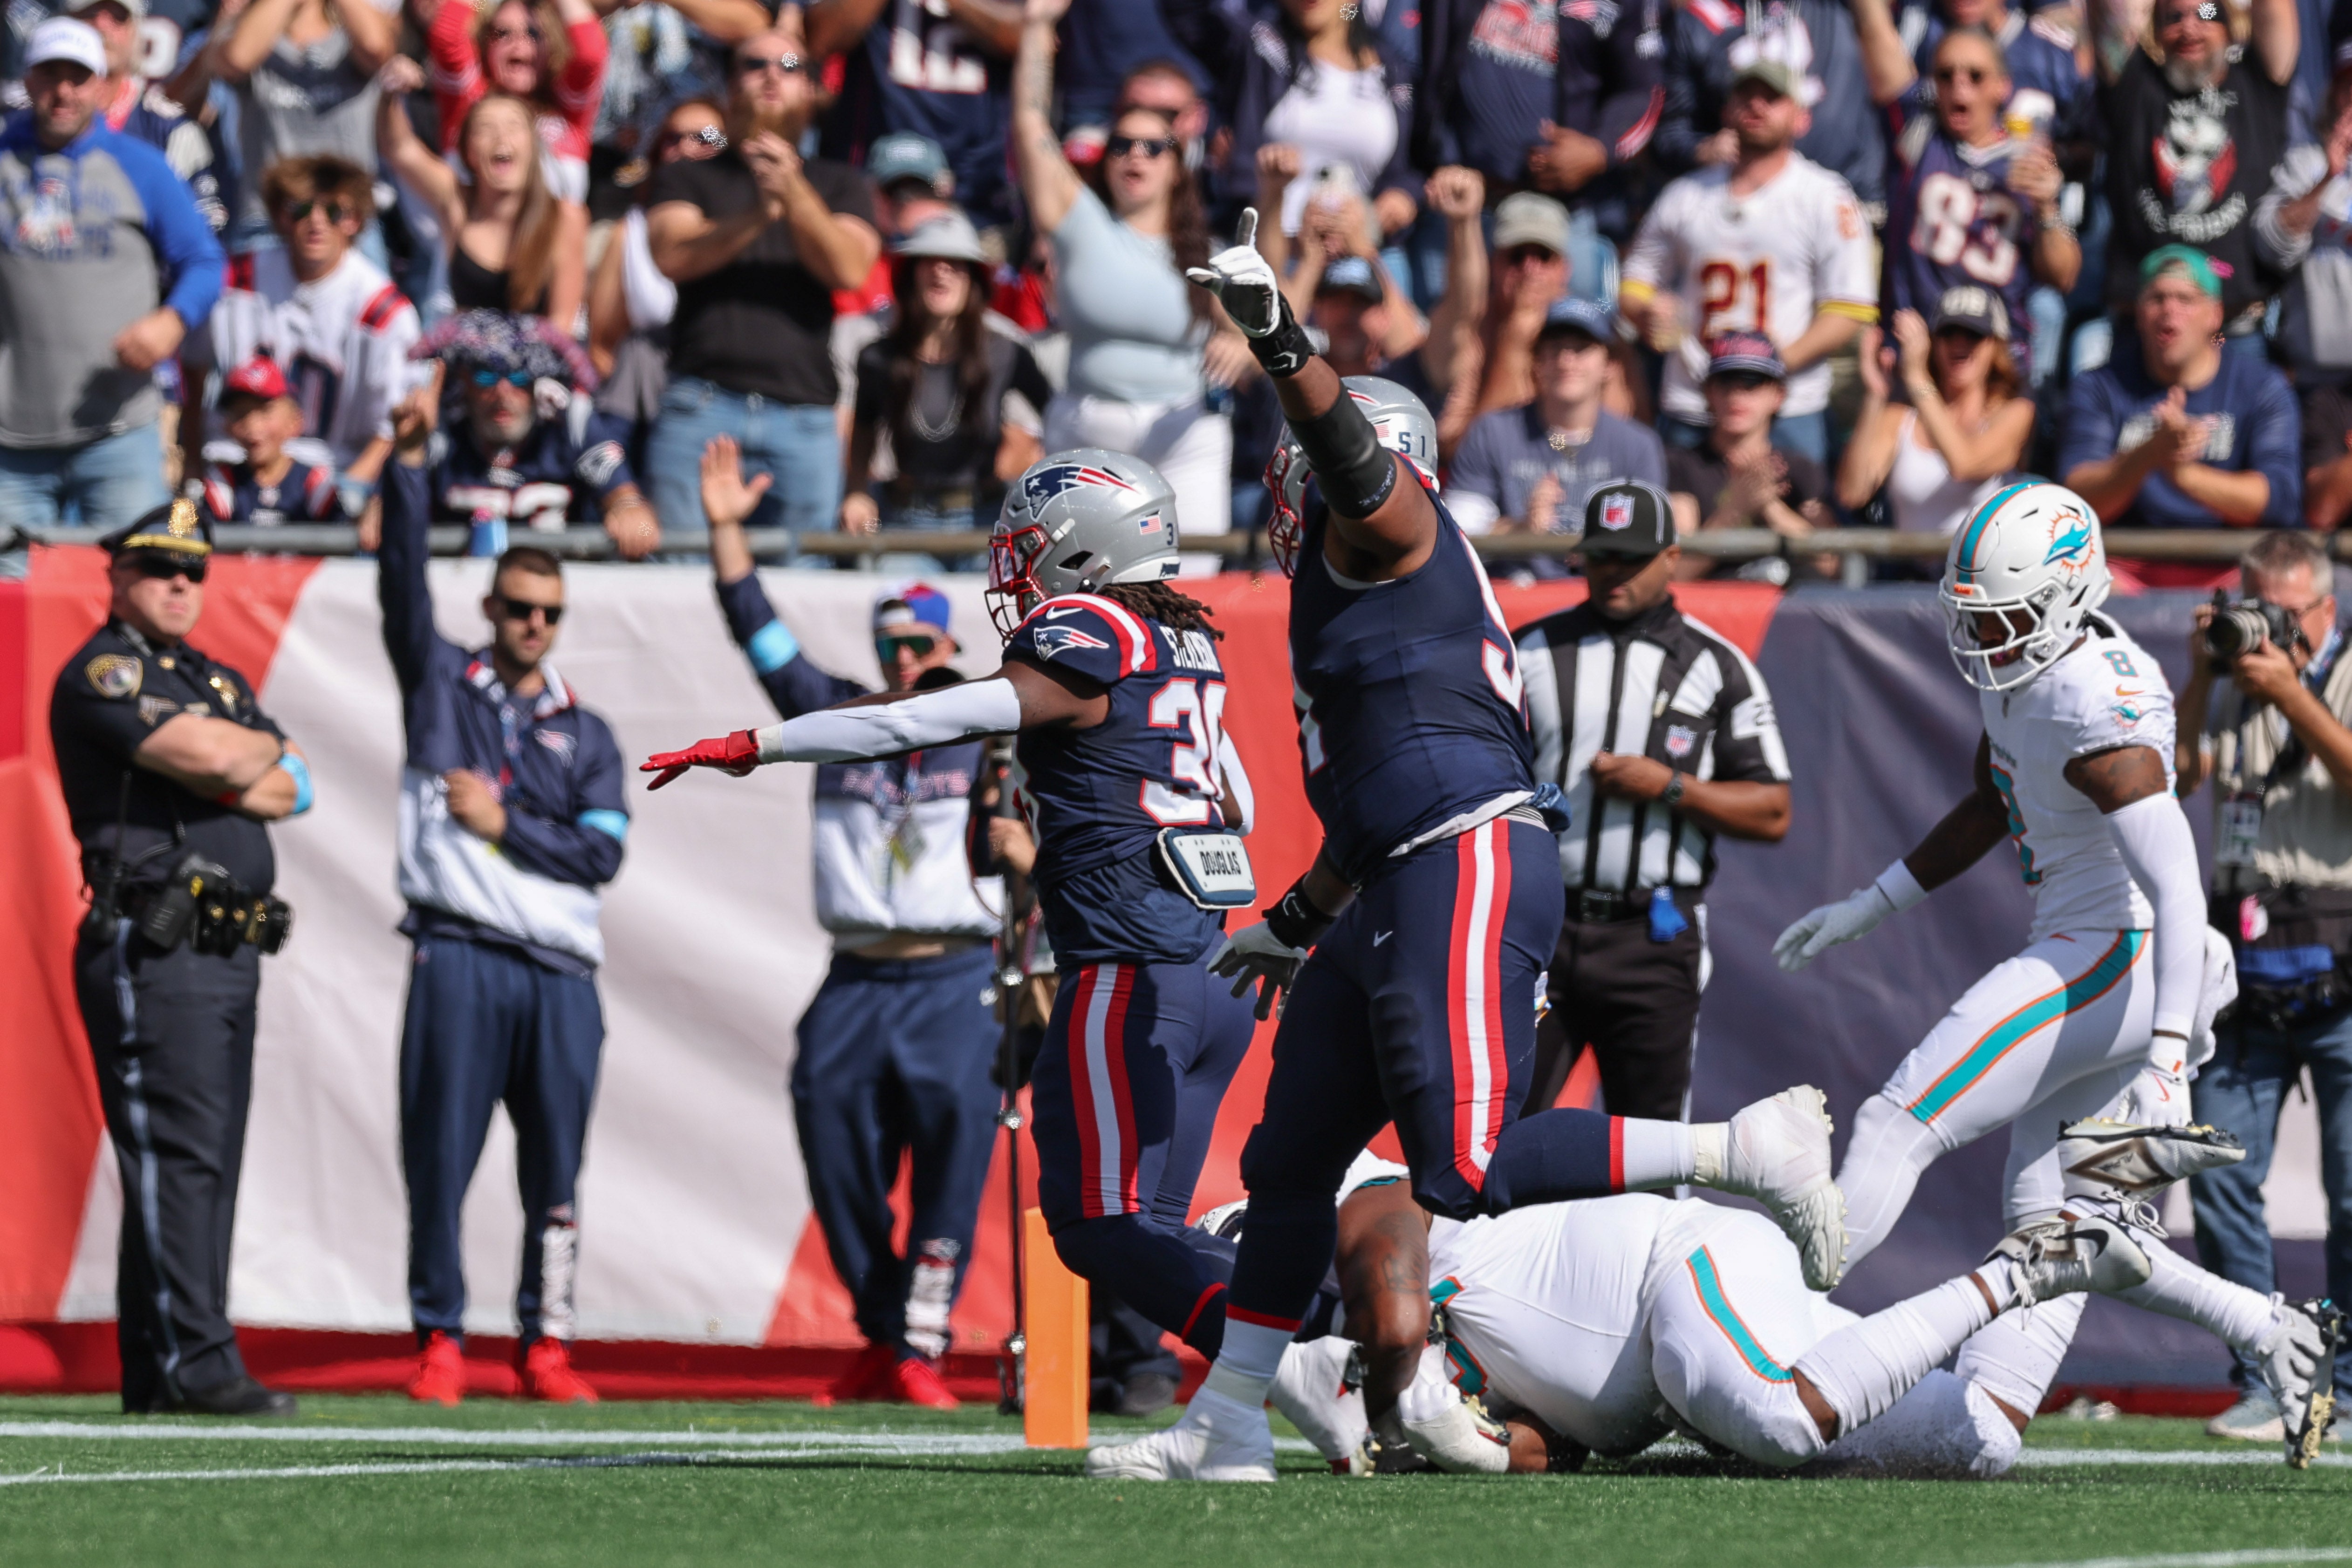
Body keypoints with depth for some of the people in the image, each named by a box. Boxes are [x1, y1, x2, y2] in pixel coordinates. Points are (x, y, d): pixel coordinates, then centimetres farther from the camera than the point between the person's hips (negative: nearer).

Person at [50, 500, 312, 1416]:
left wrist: (229, 773, -7)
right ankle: (196, 1365, -17)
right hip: (152, 951, -8)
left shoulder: (221, 682, 23)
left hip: (230, 953, 8)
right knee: (179, 1153, -13)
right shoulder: (102, 672, -4)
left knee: (203, 1161, 6)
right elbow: (205, 754, -17)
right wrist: (266, 749, 4)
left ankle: (156, 1376, 8)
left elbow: (289, 792, 12)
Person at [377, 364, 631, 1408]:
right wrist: (408, 464, -12)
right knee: (440, 1160, -5)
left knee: (555, 1171, 1)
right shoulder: (442, 684, 13)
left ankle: (547, 1343, 6)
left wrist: (505, 823, -4)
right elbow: (403, 582, -1)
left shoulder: (586, 736, 16)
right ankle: (438, 1341, -2)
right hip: (459, 959, -2)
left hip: (560, 972, 2)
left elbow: (601, 854, 5)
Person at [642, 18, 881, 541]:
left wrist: (794, 193, -15)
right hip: (703, 404, -1)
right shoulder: (687, 177, 17)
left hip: (803, 414, 1)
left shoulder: (837, 184, 19)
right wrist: (758, 216, -17)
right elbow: (672, 256, -3)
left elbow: (849, 269, 1)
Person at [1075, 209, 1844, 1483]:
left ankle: (1750, 1151, -12)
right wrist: (1296, 923, 39)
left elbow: (1350, 449, -24)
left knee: (1469, 1174, -17)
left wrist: (1277, 340, -38)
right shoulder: (1358, 592, 26)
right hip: (1401, 899, 11)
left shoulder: (1385, 534, 0)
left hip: (1469, 876, -11)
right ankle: (1227, 1427, 19)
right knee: (1289, 1162, 13)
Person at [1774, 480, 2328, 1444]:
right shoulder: (2021, 675, 7)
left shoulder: (2098, 713, -22)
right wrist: (1866, 911, 25)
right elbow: (1989, 812, 25)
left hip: (2117, 958, -10)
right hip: (2093, 962, 10)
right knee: (2046, 1220, 9)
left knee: (1901, 1127, -10)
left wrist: (2168, 1055, -33)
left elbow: (2177, 888, -26)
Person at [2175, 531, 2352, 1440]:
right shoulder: (2231, 686, 14)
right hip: (2247, 968, 4)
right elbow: (2171, 778, 3)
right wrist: (2200, 677, -6)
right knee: (2222, 1181, -2)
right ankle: (2265, 1383, 5)